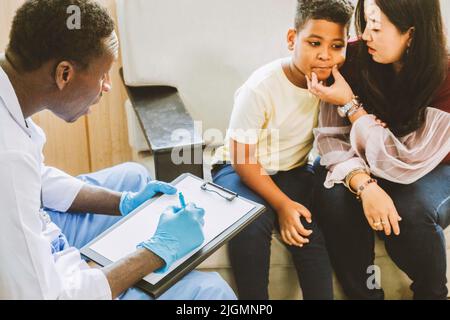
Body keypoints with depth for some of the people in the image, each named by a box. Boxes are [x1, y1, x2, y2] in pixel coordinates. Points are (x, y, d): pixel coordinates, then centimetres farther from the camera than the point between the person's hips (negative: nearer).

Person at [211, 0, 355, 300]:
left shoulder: (332, 81, -11)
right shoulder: (260, 88, -24)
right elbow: (242, 160, -17)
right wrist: (283, 204, -19)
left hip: (293, 169, 4)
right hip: (241, 170, -3)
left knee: (311, 228, -21)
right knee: (251, 228, -29)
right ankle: (255, 301, -10)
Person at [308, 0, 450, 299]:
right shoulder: (354, 58, -18)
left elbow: (405, 162, -26)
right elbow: (333, 137, -17)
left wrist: (349, 104, -28)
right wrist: (364, 185, -36)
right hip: (366, 169, 2)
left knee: (413, 211, -33)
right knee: (335, 198, -29)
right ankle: (364, 292, -8)